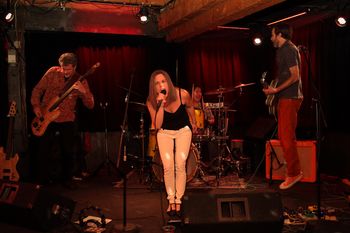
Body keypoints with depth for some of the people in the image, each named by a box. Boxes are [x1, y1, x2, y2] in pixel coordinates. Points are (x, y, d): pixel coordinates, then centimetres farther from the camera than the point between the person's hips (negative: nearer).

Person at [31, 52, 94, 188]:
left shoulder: (80, 81, -6)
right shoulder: (52, 72, -6)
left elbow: (90, 105, -11)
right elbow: (37, 89, 4)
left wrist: (83, 92, -29)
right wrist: (36, 106, -8)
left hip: (67, 121, 0)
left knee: (69, 152, 5)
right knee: (43, 151, 3)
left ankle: (66, 179, 25)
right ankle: (42, 180, 22)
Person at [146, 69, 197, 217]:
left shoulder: (182, 94, -23)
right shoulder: (151, 102, -21)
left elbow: (189, 107, 1)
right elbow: (157, 126, -24)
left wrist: (193, 123, 18)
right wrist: (161, 105, -35)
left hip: (183, 130, 0)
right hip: (165, 132, 0)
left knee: (180, 164, -14)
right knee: (168, 166, -13)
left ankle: (178, 200, 0)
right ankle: (171, 200, 5)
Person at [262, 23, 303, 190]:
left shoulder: (289, 50, -12)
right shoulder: (282, 50, 18)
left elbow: (295, 76, -18)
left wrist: (276, 90, -20)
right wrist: (273, 88, 12)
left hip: (290, 98, -10)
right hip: (284, 97, 10)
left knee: (286, 137, -9)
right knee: (284, 136, 13)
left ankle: (293, 174, -2)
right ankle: (294, 170, 21)